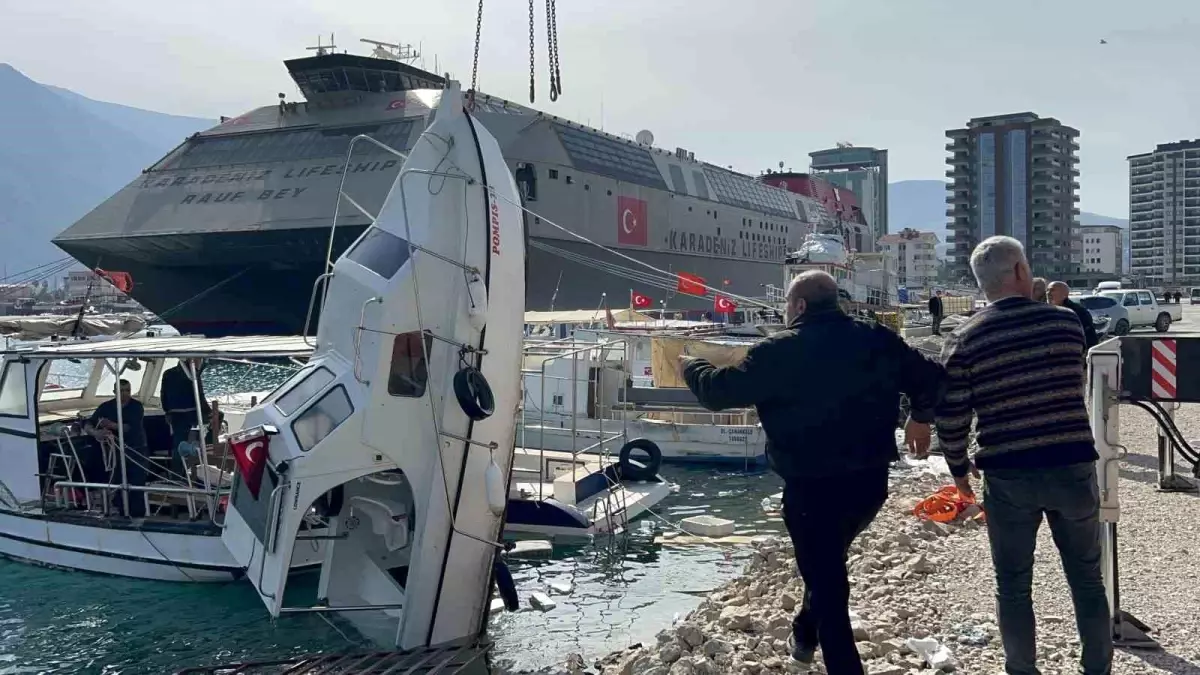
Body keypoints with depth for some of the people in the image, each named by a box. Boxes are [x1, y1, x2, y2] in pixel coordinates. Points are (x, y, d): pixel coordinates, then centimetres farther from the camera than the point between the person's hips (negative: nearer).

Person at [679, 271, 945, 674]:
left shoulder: (779, 352, -11)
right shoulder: (878, 339, 3)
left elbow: (721, 391, -5)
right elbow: (930, 378, 5)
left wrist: (690, 367, 15)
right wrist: (920, 417, 25)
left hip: (811, 487, -6)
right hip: (870, 481, 6)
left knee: (826, 581, 5)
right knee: (828, 559, 29)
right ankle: (805, 635, 47)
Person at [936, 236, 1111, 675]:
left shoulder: (964, 340, -7)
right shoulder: (1066, 321, -2)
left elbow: (951, 420, -8)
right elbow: (1075, 385, 14)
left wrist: (959, 469, 9)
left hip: (1007, 476, -1)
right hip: (1073, 466, 2)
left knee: (1013, 586, 13)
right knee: (1087, 578, 16)